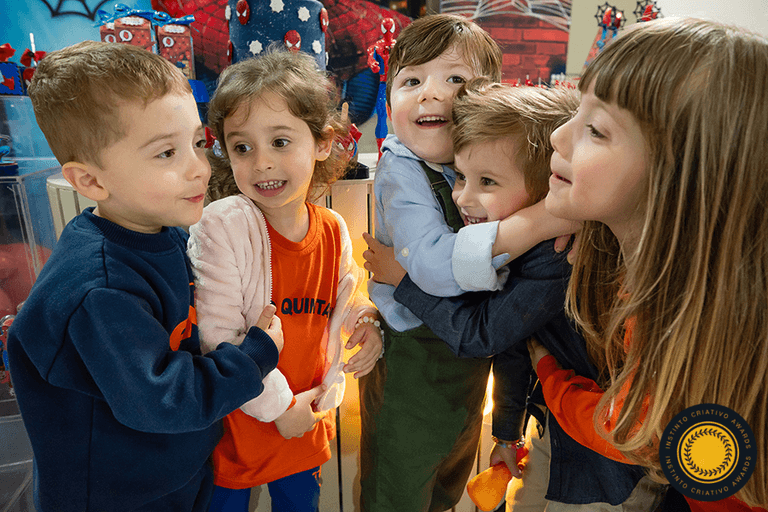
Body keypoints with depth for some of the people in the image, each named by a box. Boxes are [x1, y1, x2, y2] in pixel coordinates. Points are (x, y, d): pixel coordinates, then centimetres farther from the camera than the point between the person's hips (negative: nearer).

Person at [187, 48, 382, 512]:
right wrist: (278, 405, -17)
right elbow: (216, 337, -22)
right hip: (238, 424, -4)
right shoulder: (222, 226, -23)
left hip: (308, 421, 4)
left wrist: (365, 320, -11)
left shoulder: (334, 231, -7)